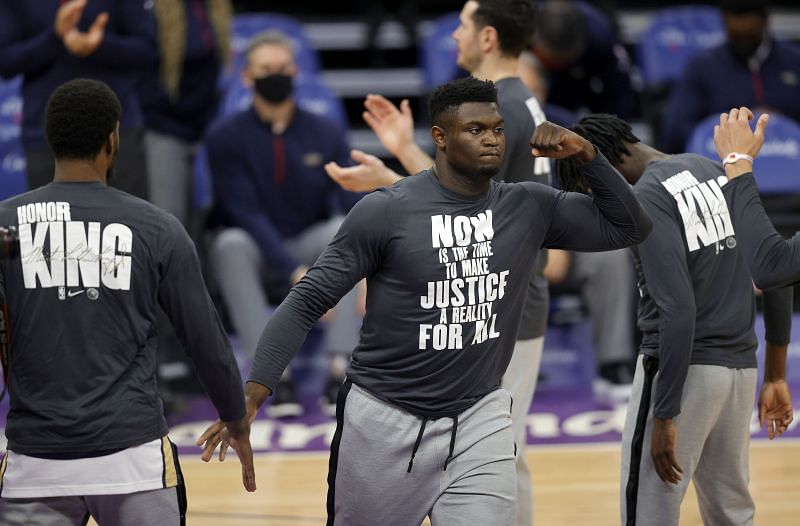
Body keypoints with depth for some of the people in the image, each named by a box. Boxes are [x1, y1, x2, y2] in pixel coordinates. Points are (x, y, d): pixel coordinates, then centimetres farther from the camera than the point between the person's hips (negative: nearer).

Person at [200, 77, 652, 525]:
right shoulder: (386, 211, -12)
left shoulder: (530, 208, 0)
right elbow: (309, 302, -10)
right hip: (382, 420, -2)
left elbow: (630, 228, 5)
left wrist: (585, 153, -9)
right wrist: (254, 392, -20)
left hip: (479, 419, 2)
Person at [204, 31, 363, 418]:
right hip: (257, 256, -2)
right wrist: (294, 272, -32)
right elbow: (247, 214, -19)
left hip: (311, 248, 2)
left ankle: (339, 372, -32)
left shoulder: (325, 134, -1)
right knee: (230, 244, -35)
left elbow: (353, 204, -12)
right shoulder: (225, 137, -8)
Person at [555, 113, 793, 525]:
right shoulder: (716, 173, 11)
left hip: (682, 368, -8)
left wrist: (664, 417, -19)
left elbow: (677, 311, -21)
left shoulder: (647, 200, -13)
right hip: (740, 366, 8)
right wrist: (775, 375, 19)